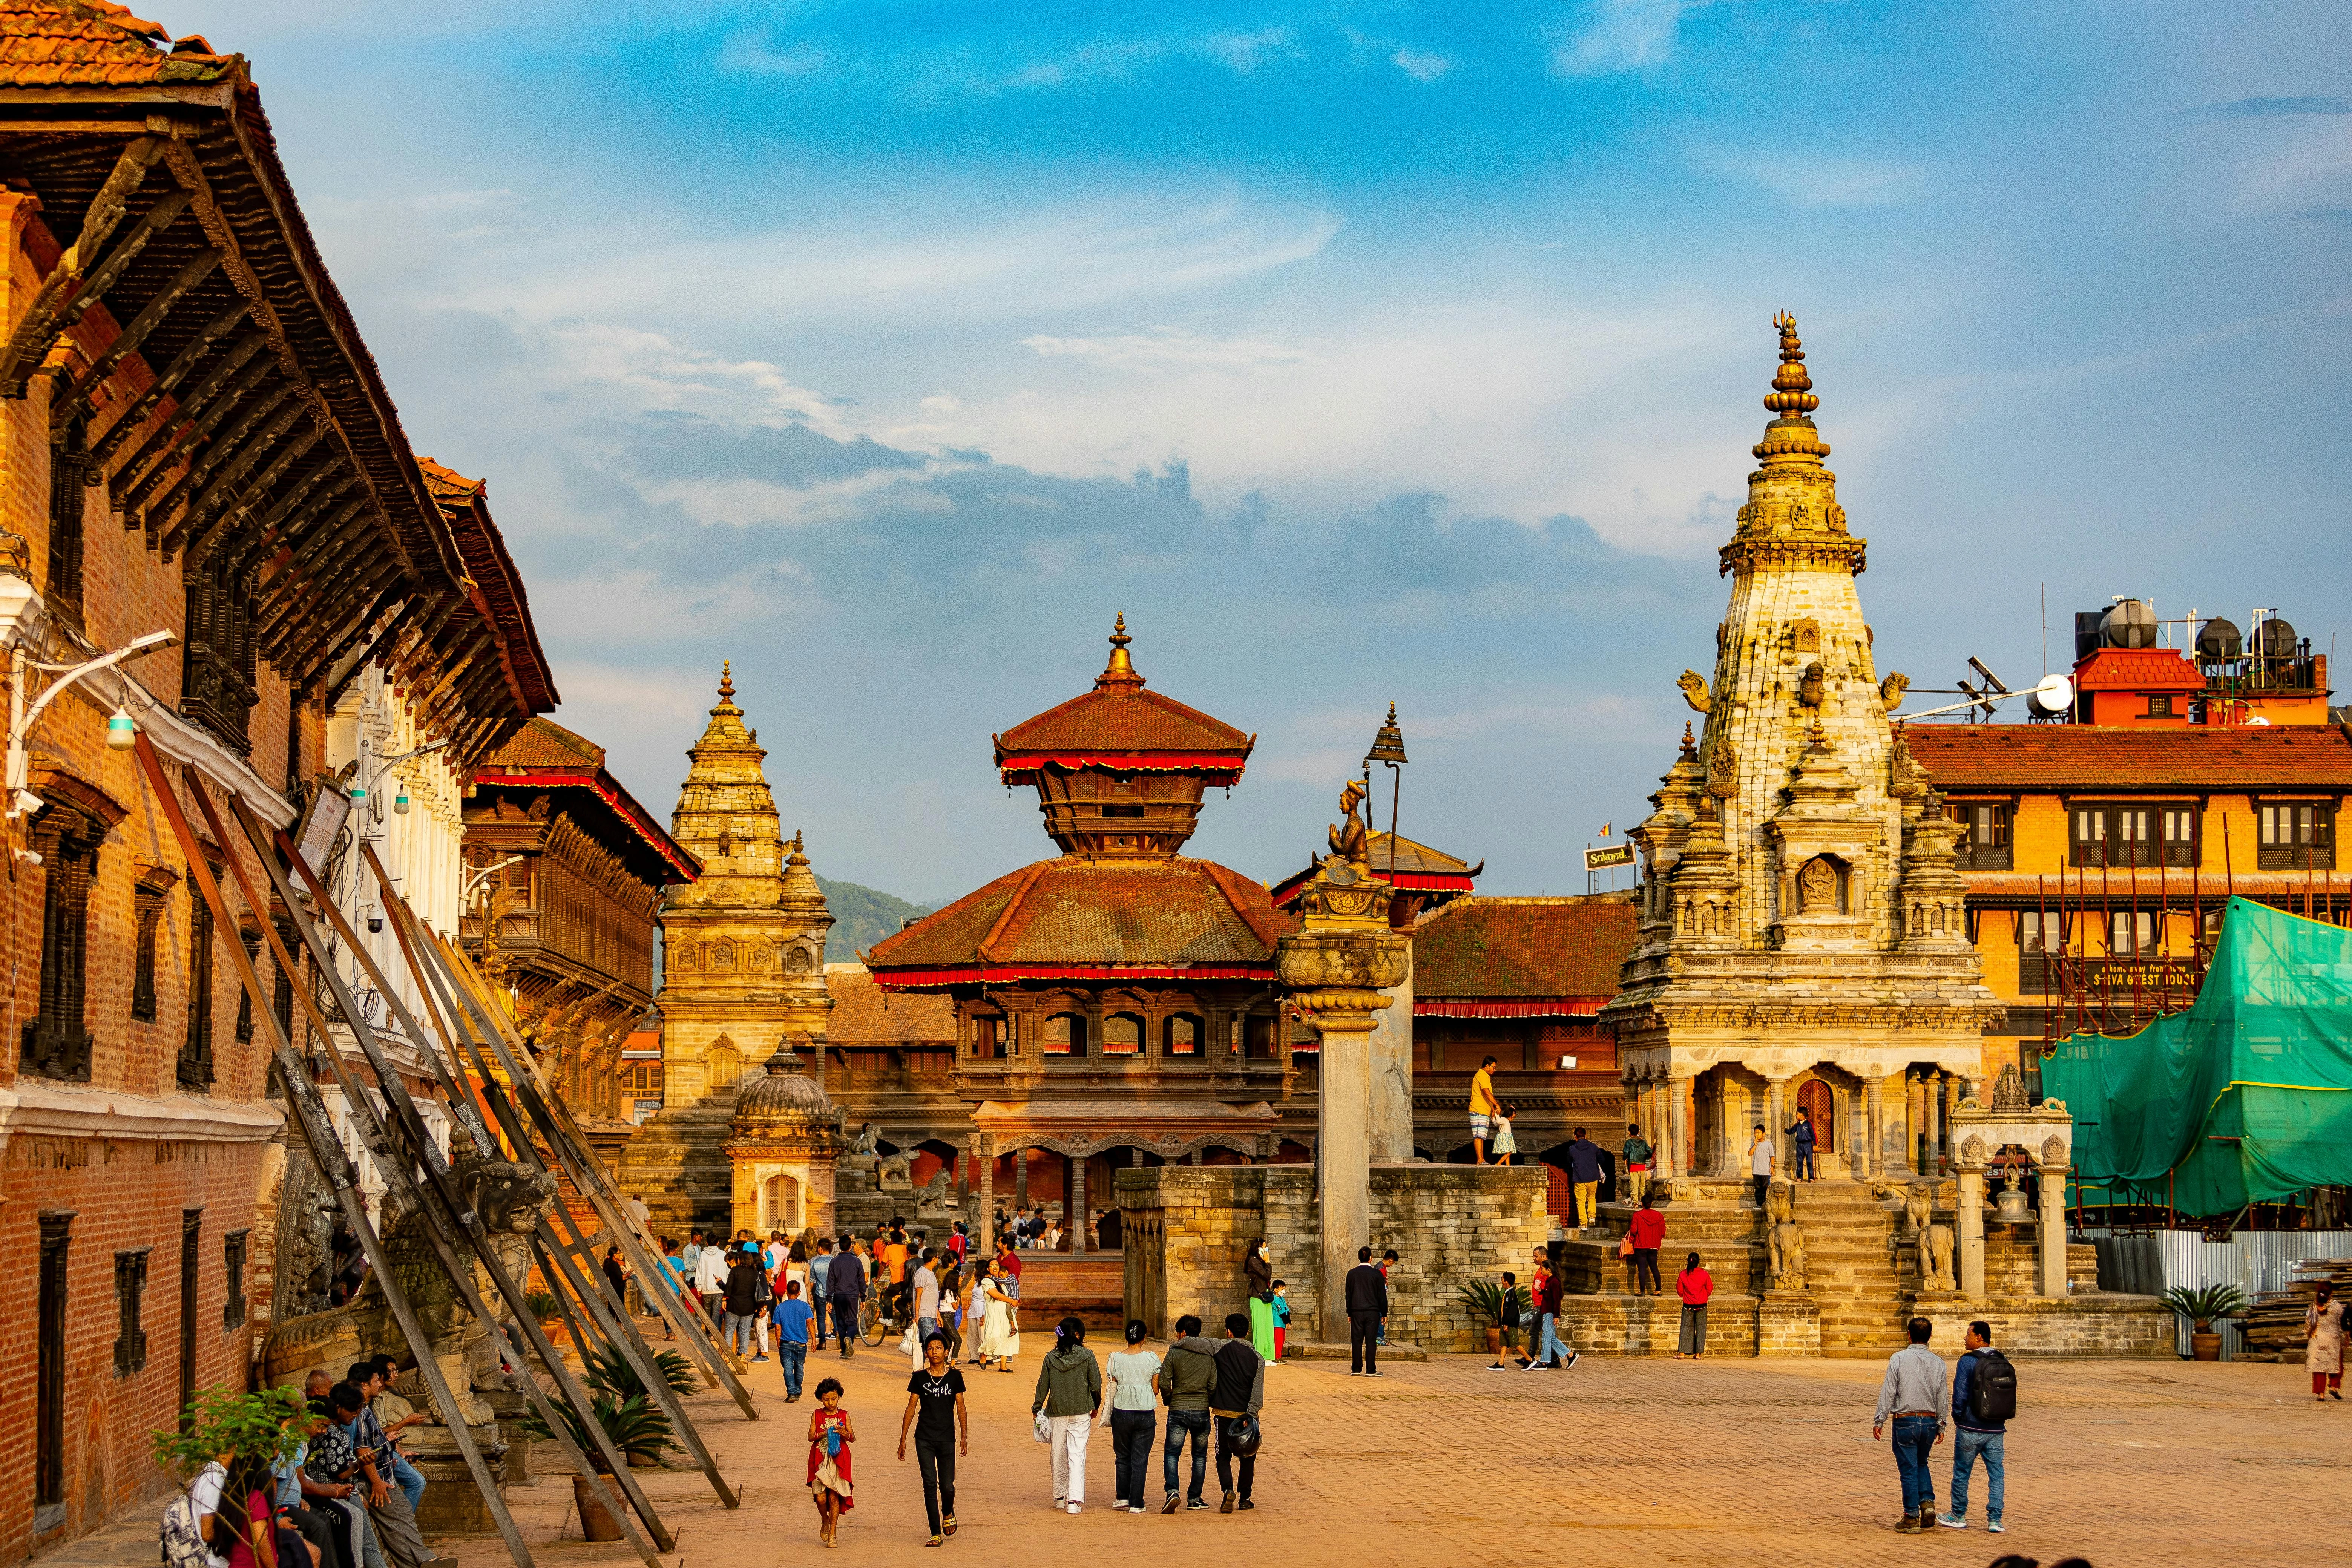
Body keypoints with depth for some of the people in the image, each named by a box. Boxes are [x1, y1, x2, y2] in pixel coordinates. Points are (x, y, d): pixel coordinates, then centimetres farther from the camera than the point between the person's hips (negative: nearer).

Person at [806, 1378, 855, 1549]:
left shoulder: (844, 1415, 4)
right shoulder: (817, 1415, 5)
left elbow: (853, 1438, 4)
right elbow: (811, 1437, 1)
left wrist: (845, 1434, -17)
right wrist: (824, 1433, -16)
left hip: (838, 1460, 0)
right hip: (820, 1460, 0)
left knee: (834, 1496, -4)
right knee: (821, 1498, -7)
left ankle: (832, 1534, 5)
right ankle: (826, 1520, 25)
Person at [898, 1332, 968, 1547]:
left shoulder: (954, 1376, 3)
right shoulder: (919, 1377, 3)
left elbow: (961, 1408, 5)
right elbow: (911, 1408, 6)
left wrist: (964, 1437, -2)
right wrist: (903, 1440, 4)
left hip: (947, 1439, 0)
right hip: (924, 1439, 0)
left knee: (947, 1486, -1)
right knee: (930, 1485, -6)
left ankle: (948, 1513, 34)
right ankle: (936, 1534, -2)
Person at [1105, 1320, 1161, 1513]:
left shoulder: (1116, 1358, -4)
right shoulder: (1152, 1359, -6)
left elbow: (1112, 1390, 1)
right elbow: (1156, 1390, 0)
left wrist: (1109, 1416, 14)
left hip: (1122, 1413, 1)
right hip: (1146, 1414, -1)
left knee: (1122, 1457, 16)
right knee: (1140, 1459, 4)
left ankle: (1123, 1498, 14)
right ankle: (1136, 1504, 3)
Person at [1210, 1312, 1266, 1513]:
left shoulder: (1222, 1348, -5)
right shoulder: (1257, 1358, 0)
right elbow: (1257, 1392, -9)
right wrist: (1250, 1416, -14)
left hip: (1224, 1413, -1)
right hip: (1247, 1414, 1)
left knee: (1223, 1455, 7)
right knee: (1248, 1457, 16)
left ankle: (1228, 1488, -17)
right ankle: (1245, 1498, 20)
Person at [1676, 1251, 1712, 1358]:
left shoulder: (1683, 1274, -9)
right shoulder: (1704, 1274, -9)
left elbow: (1680, 1291, -1)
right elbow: (1709, 1290, 1)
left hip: (1688, 1305, 0)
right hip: (1701, 1305, 0)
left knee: (1686, 1328, 7)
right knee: (1700, 1328, 8)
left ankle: (1682, 1353, 2)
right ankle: (1698, 1353, 6)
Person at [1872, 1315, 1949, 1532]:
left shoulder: (1899, 1358, -9)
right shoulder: (1938, 1362, 1)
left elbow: (1888, 1392, -9)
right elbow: (1942, 1397, 4)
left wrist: (1879, 1421, -3)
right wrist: (1941, 1425, 13)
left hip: (1905, 1421, -3)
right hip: (1930, 1421, 3)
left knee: (1909, 1469, 2)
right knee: (1921, 1463, 22)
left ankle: (1912, 1517, 4)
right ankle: (1927, 1502, 3)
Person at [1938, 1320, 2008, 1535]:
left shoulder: (1968, 1360, -12)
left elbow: (1960, 1394, -13)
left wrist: (1958, 1418, 1)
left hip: (1970, 1428, -4)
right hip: (1996, 1429, 5)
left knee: (1961, 1473, 10)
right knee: (1996, 1474, 6)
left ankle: (1958, 1516, 19)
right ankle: (1995, 1520, 2)